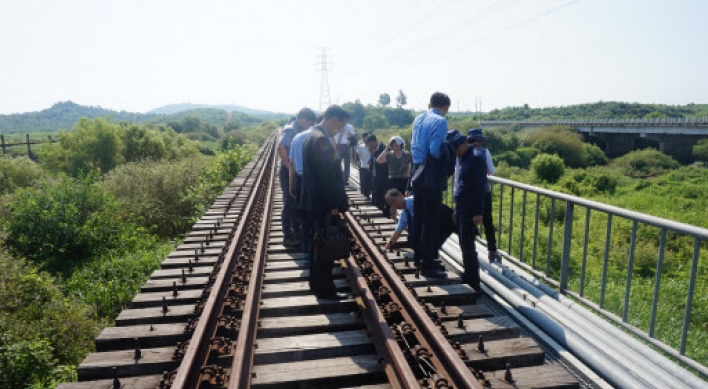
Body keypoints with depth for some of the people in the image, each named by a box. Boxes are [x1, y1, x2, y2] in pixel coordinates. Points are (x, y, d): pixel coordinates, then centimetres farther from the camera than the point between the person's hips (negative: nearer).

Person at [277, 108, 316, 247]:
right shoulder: (290, 130, -15)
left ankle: (296, 231, 28)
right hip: (289, 172, -9)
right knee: (289, 204, -2)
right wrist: (289, 166, -25)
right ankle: (288, 236, 7)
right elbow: (280, 148, -30)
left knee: (297, 203, 16)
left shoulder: (299, 131, 11)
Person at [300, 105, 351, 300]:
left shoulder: (312, 136, 11)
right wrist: (334, 204, -17)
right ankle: (325, 289, 11)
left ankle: (316, 283, 30)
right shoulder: (322, 140, -21)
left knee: (318, 243, 18)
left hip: (314, 201, 10)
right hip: (324, 203, -10)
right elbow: (328, 175, -23)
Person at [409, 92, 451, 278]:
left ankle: (419, 257, 29)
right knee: (431, 221, -3)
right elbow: (435, 150, -20)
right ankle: (427, 266, 2)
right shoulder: (440, 121, -12)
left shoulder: (419, 119, 10)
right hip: (431, 176, -8)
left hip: (417, 173, 8)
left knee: (419, 217, 17)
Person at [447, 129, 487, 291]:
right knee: (464, 245, 15)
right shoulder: (463, 158, 14)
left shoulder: (476, 158, -15)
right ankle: (468, 277, 28)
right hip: (462, 209, 9)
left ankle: (473, 283, 5)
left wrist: (478, 213, -21)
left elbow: (480, 187, -19)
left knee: (467, 246, -4)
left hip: (471, 211, -9)